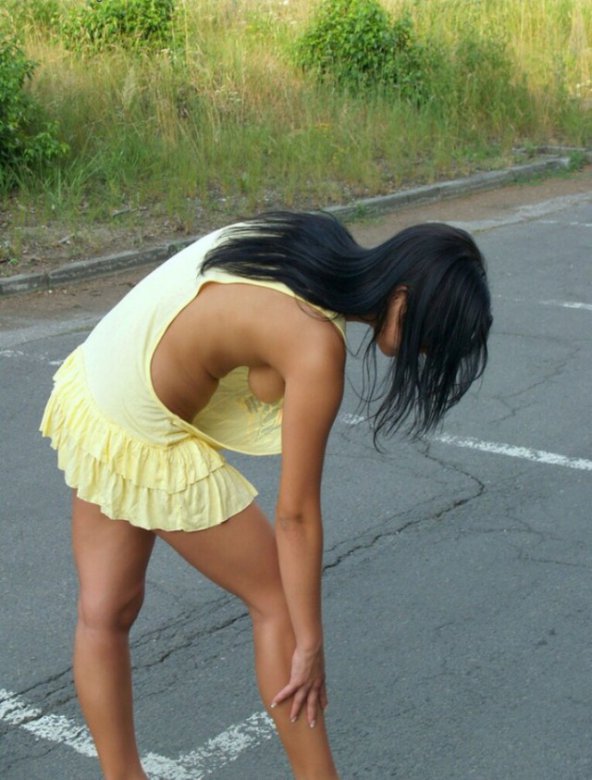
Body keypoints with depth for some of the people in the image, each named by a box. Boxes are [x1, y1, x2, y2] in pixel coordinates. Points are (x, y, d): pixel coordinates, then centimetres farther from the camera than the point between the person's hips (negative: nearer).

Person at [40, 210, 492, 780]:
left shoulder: (316, 246, -3)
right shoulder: (316, 347, -24)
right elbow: (296, 514, -19)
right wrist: (310, 647, -10)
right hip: (147, 443, -8)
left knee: (104, 613, 15)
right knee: (278, 600, 7)